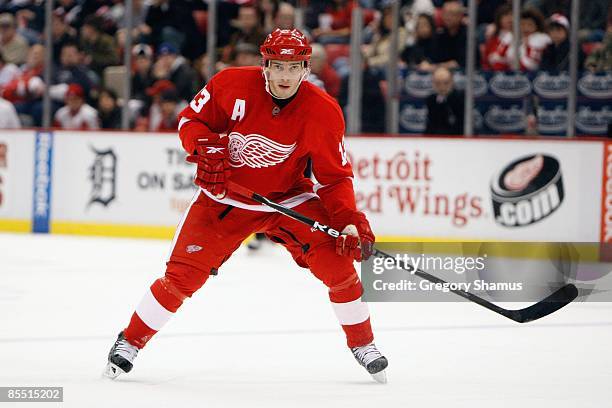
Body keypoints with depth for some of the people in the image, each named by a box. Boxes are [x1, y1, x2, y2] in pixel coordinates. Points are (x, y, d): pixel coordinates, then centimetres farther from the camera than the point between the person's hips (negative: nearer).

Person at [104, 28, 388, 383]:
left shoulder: (323, 112, -16)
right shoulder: (231, 85, -17)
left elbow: (335, 176, -10)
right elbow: (191, 119, -2)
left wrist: (349, 220, -24)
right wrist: (205, 147, -22)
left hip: (288, 198, 1)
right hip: (224, 197, 0)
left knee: (337, 261, -16)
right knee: (183, 275, -10)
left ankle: (363, 344, 5)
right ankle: (131, 341, 11)